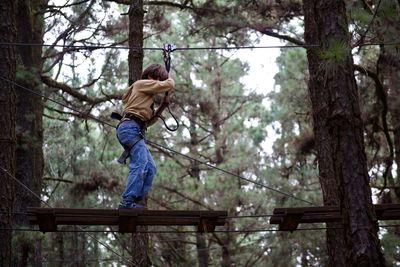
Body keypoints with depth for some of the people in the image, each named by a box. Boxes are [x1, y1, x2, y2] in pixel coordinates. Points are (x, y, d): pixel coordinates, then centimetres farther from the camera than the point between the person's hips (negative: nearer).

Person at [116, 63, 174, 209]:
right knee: (140, 163, -22)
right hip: (131, 127, -10)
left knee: (150, 167, 4)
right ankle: (127, 202, -29)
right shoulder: (142, 84, 4)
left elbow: (149, 120, 27)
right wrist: (169, 79, 19)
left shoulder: (146, 93, 31)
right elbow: (168, 85, -3)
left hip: (135, 130, 10)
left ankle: (136, 200, -1)